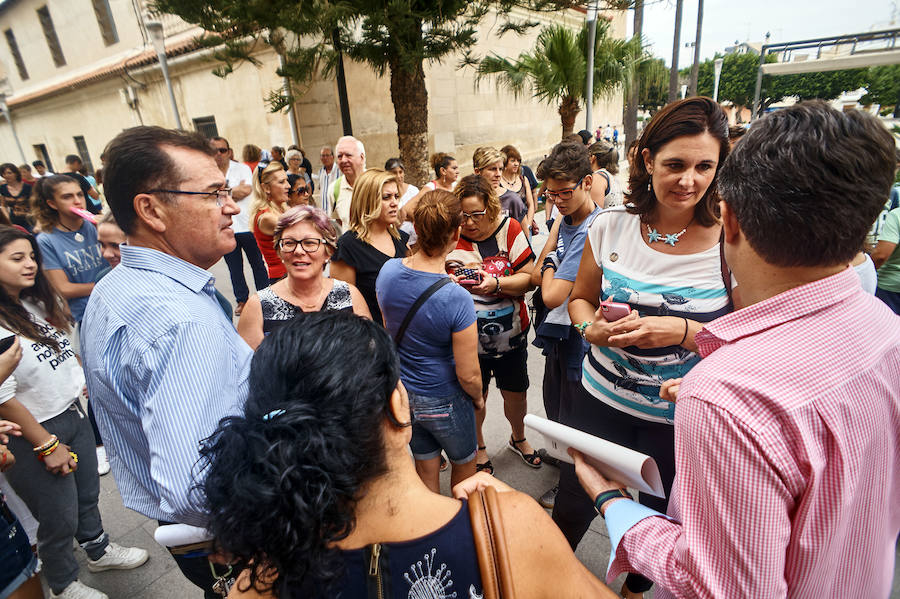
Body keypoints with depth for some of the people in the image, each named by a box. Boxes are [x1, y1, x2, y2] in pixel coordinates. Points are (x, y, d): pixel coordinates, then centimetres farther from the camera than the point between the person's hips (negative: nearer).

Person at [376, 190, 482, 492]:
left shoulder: (388, 271, -14)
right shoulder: (456, 299, -30)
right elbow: (468, 375, -22)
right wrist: (478, 398, -1)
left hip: (402, 391, 5)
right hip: (444, 401, -4)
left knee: (426, 469, 26)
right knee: (464, 465, 26)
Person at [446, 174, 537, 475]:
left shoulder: (510, 229, -7)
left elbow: (528, 277, -10)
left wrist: (496, 284, -27)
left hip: (510, 333, 1)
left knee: (516, 394, 16)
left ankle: (519, 438, 49)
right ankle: (478, 446, 44)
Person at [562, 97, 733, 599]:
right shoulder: (611, 226, -8)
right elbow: (581, 298, 5)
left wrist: (685, 332, -26)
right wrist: (590, 327, -17)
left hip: (682, 417, -1)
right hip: (602, 398, 1)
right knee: (572, 507, 15)